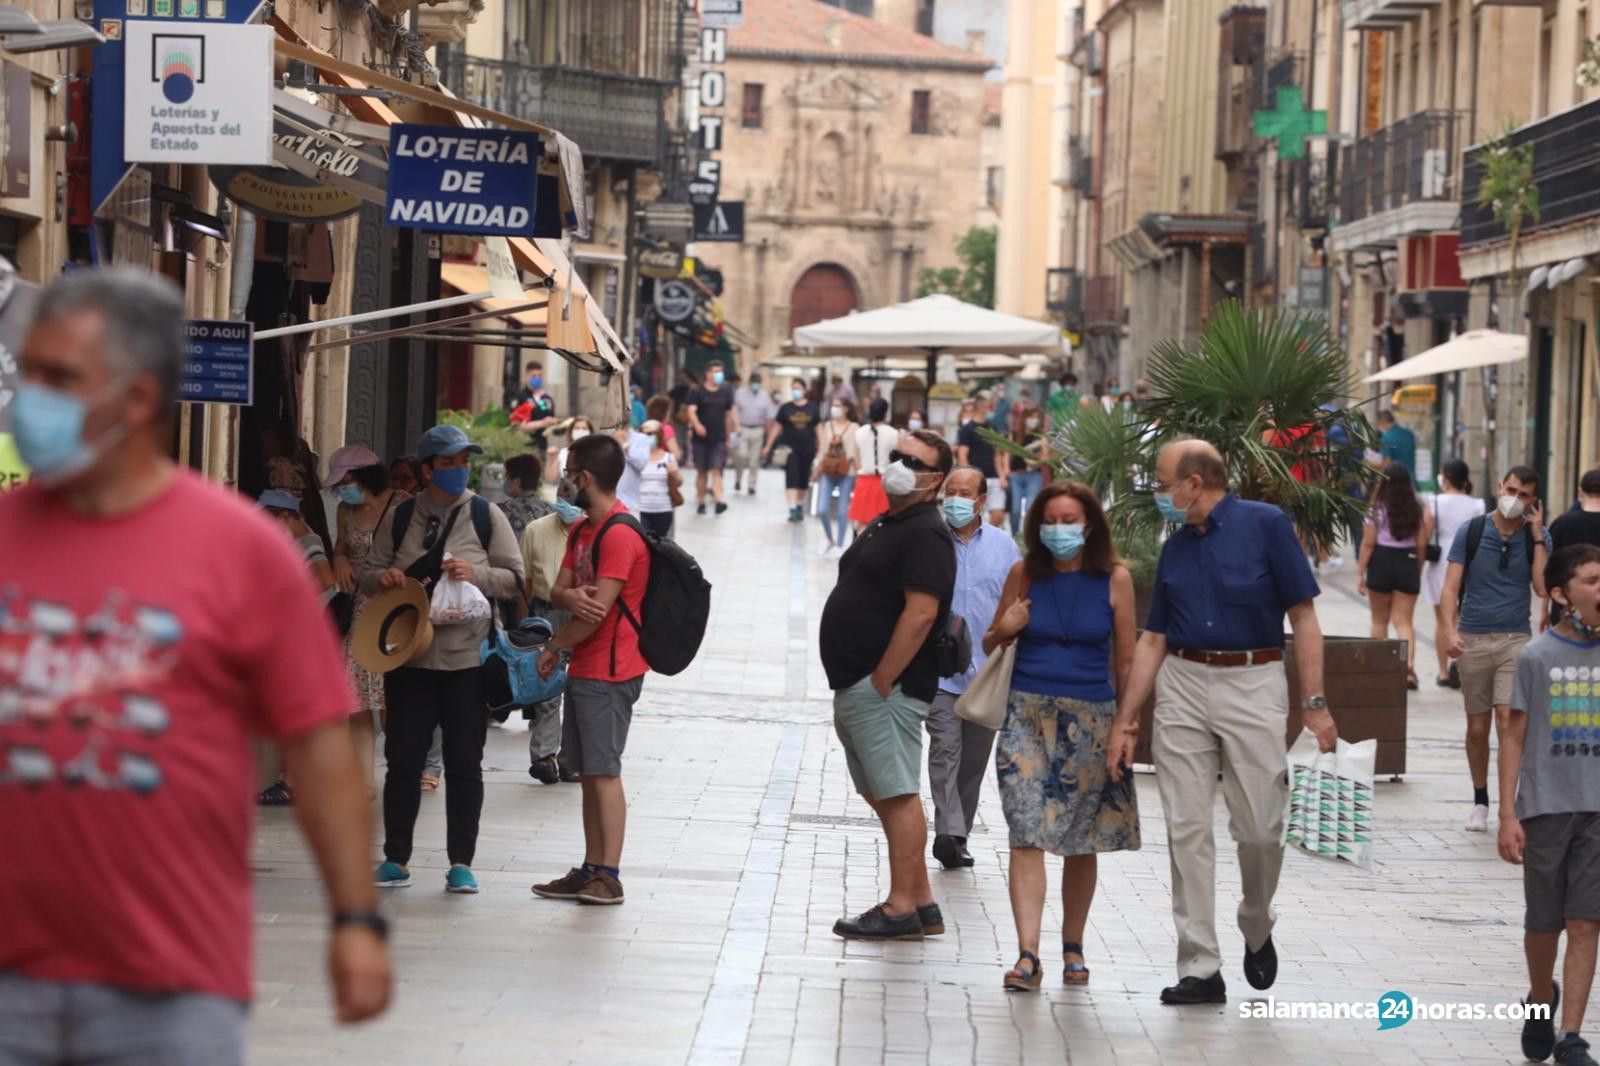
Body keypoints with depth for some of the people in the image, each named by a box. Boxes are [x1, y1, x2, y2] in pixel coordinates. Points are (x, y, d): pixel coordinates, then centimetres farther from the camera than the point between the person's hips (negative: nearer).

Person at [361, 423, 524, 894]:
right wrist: (383, 578, -8)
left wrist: (476, 575, -15)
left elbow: (515, 578, 2)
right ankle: (395, 859, 12)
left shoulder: (486, 516, 4)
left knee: (464, 763, 2)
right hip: (408, 656, 1)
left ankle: (461, 863, 9)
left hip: (467, 657, -1)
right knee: (403, 759, 3)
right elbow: (368, 575, 15)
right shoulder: (399, 518, 8)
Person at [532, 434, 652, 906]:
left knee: (603, 771, -10)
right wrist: (571, 596, -14)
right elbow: (559, 590, 11)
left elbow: (598, 612, -20)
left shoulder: (620, 535, -17)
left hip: (609, 671, -10)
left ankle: (608, 876, -9)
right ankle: (591, 870, 15)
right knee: (587, 771, 11)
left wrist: (554, 647, -7)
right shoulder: (582, 529, 16)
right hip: (584, 668, 10)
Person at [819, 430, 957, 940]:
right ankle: (921, 903, 17)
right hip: (856, 687, 11)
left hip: (884, 689, -11)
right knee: (884, 795, 12)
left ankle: (902, 909, -8)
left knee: (896, 795, -9)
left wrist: (879, 683, -21)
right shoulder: (886, 525, 19)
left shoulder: (926, 535, -13)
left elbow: (920, 614, -22)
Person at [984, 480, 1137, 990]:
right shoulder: (1024, 574, 4)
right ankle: (1027, 954, -17)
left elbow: (1126, 661, 5)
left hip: (1091, 718, 0)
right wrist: (1005, 630, -7)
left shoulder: (1115, 579, 0)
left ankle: (1072, 946, 23)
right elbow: (990, 645, 15)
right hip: (1028, 713, 0)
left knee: (1081, 842, 7)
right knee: (1027, 834, -11)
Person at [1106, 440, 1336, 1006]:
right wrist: (1124, 720, 10)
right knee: (1187, 831, 0)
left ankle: (1256, 930, 26)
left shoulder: (1266, 525, -4)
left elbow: (1303, 617, -6)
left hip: (1254, 683, -4)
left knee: (1259, 828, -3)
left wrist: (1314, 703, -12)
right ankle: (1199, 967, 4)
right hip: (1182, 687, 5)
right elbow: (1153, 640, 15)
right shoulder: (1176, 548, 12)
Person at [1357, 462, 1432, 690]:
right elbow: (1421, 545, 3)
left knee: (1379, 620, 13)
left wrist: (1360, 573, -2)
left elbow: (1368, 544, -7)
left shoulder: (1377, 509, -7)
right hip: (1408, 563, 2)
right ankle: (1409, 664, -20)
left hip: (1381, 562, -2)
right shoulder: (1417, 511, 1)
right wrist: (1418, 572, 15)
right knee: (1404, 620, 2)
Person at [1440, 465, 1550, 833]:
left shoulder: (1537, 538, 4)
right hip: (1473, 638, 1)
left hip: (1515, 639, -1)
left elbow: (1542, 588, -8)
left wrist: (1537, 537, -9)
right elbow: (1451, 586, -1)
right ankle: (1480, 801, 22)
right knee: (1477, 727, 7)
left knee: (1508, 717, -17)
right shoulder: (1471, 532, 2)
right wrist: (1449, 629, -16)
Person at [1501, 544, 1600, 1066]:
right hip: (1546, 807, -1)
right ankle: (1541, 1003, 37)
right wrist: (1508, 815, -6)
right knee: (1544, 923, 11)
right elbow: (1515, 737, -2)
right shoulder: (1537, 656, -5)